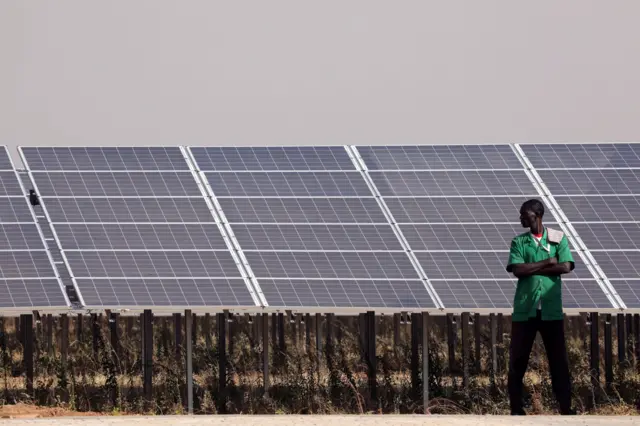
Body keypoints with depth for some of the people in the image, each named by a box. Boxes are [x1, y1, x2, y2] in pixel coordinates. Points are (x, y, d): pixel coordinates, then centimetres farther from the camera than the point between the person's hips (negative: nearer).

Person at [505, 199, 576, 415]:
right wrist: (547, 263, -9)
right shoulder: (519, 242, 8)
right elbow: (517, 270, -7)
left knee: (559, 359, 0)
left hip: (551, 309, -1)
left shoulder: (558, 239, 5)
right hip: (525, 309, 1)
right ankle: (516, 408, 6)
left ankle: (565, 407, 4)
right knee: (518, 359, 0)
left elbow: (565, 267, -8)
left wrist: (533, 268, -8)